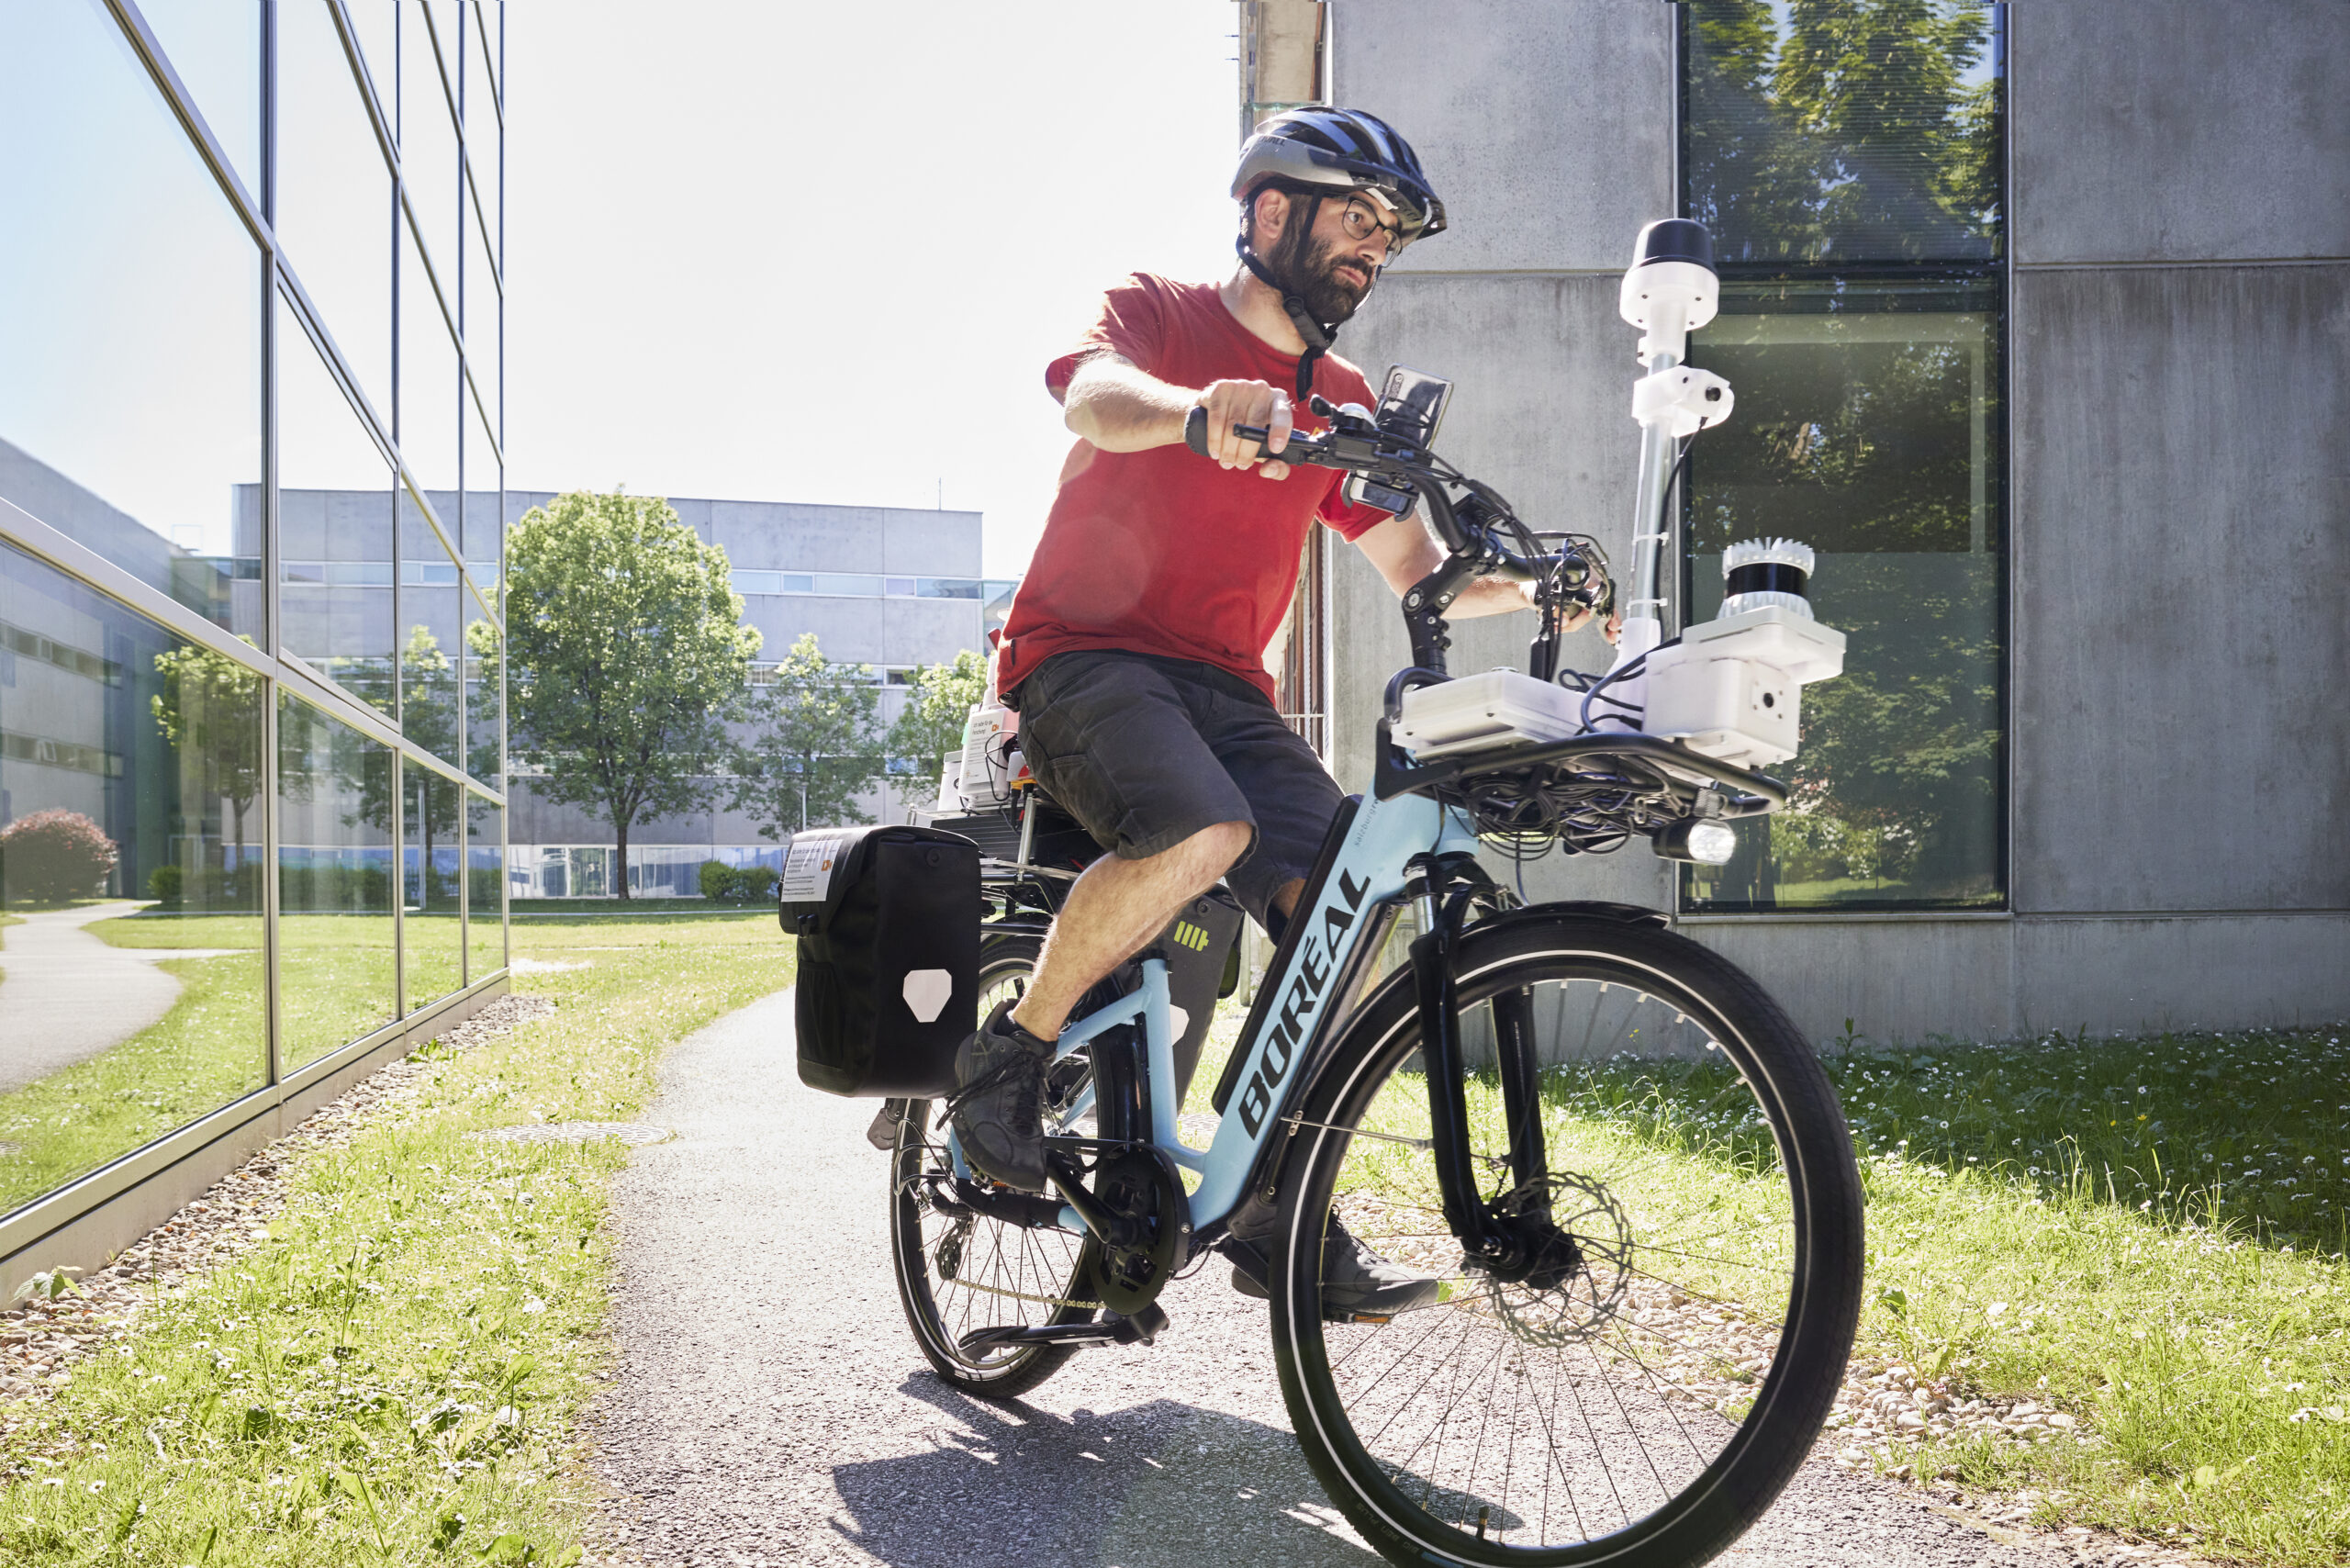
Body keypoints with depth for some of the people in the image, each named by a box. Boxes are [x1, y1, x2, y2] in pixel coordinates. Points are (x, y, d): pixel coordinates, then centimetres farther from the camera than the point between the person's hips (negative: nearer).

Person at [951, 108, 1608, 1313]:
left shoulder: (1339, 400, 18)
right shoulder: (1156, 312, 2)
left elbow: (1414, 569, 15)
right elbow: (1094, 398, -22)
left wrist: (1530, 584, -5)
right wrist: (1197, 410, -45)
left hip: (1224, 690, 5)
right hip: (1084, 657, -5)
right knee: (1204, 831, -35)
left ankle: (1279, 1215, -4)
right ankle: (1009, 1055, -14)